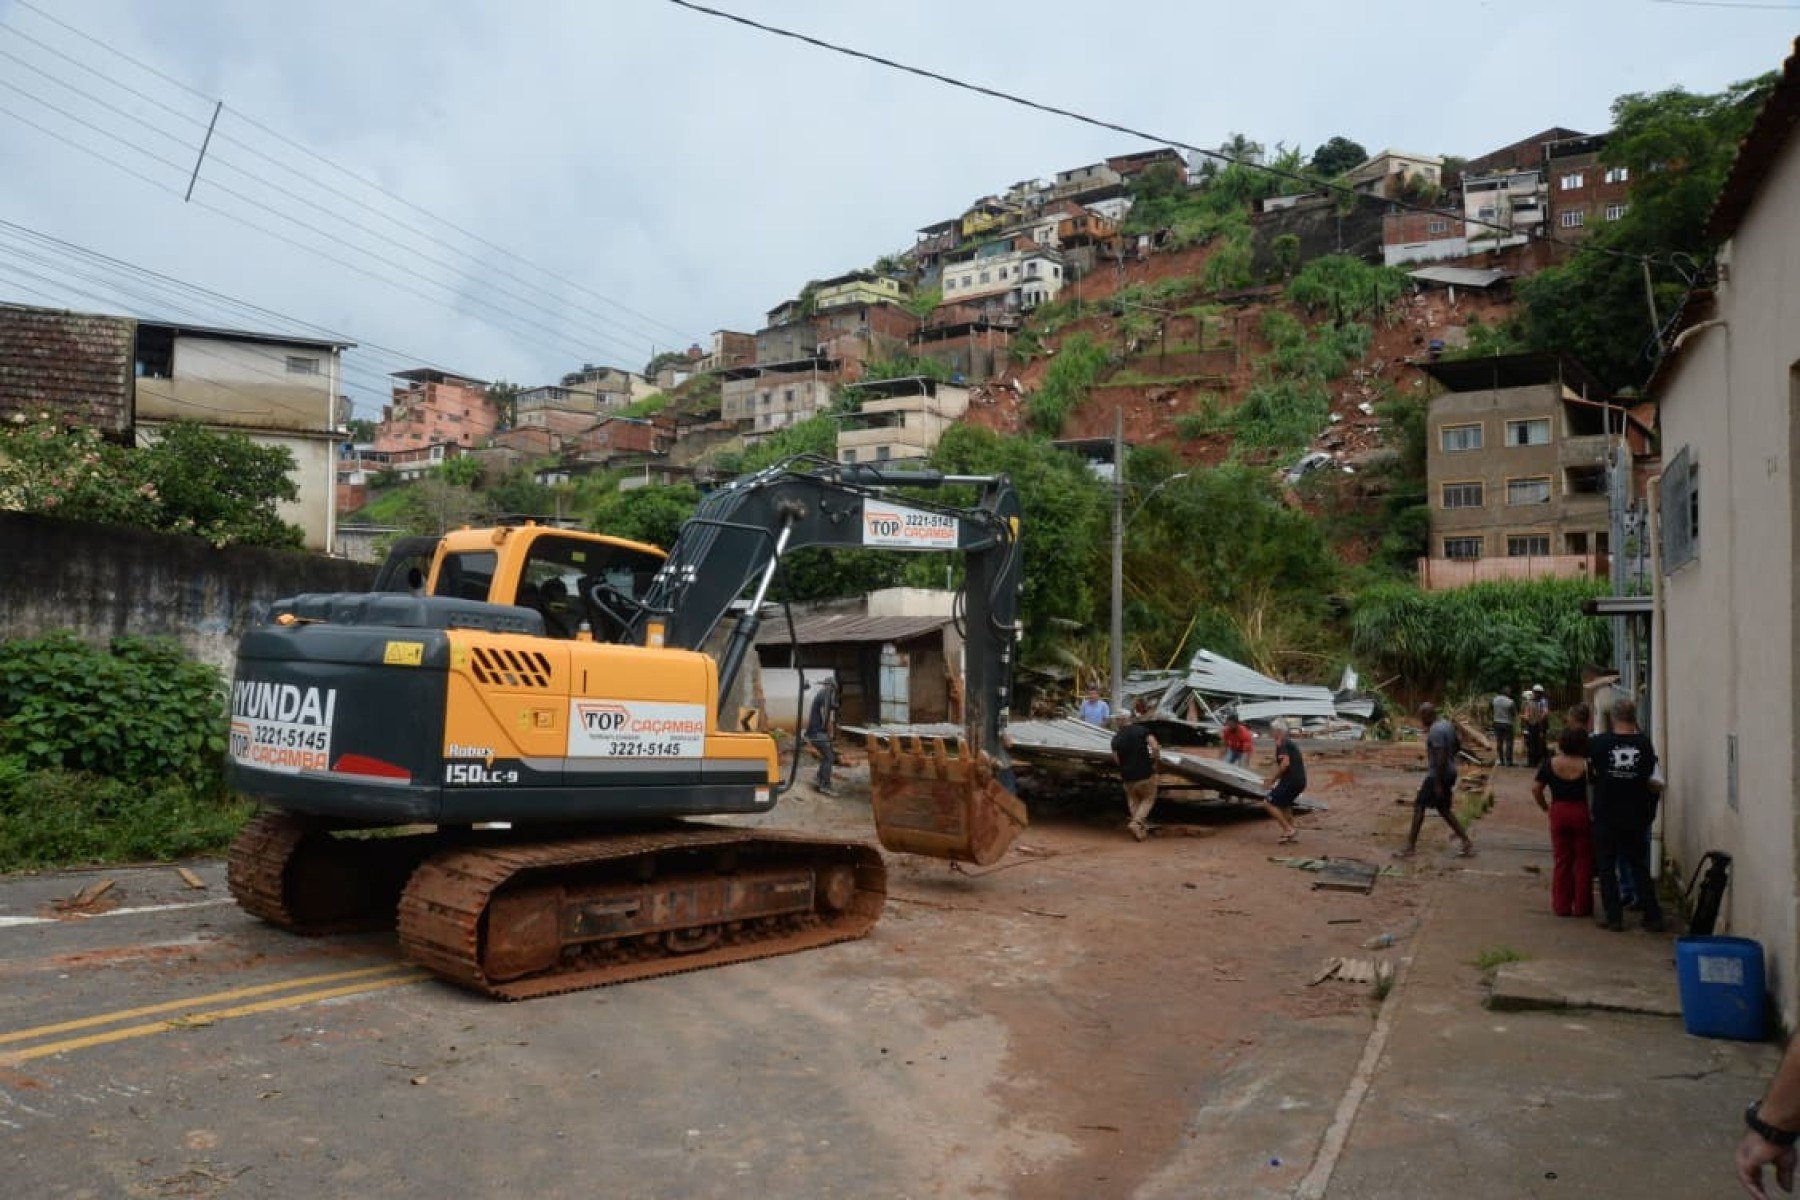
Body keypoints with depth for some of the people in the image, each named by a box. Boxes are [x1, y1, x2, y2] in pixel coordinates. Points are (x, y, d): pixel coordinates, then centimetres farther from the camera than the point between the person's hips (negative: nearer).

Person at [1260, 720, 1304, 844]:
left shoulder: (1281, 743, -7)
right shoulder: (1291, 743, 22)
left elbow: (1285, 763, -21)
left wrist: (1272, 780, -13)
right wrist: (1274, 779, 26)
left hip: (1291, 780, -10)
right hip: (1300, 781, 10)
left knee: (1268, 803, -5)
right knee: (1284, 804, 28)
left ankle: (1288, 829, -10)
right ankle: (1293, 833, 21)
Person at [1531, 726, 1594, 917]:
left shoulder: (1551, 763, -4)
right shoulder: (1587, 765, -13)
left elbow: (1535, 788, -2)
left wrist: (1545, 806, 11)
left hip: (1558, 813, 3)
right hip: (1583, 813, -2)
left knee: (1561, 861, 10)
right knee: (1583, 862, 8)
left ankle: (1561, 906, 13)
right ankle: (1582, 906, 13)